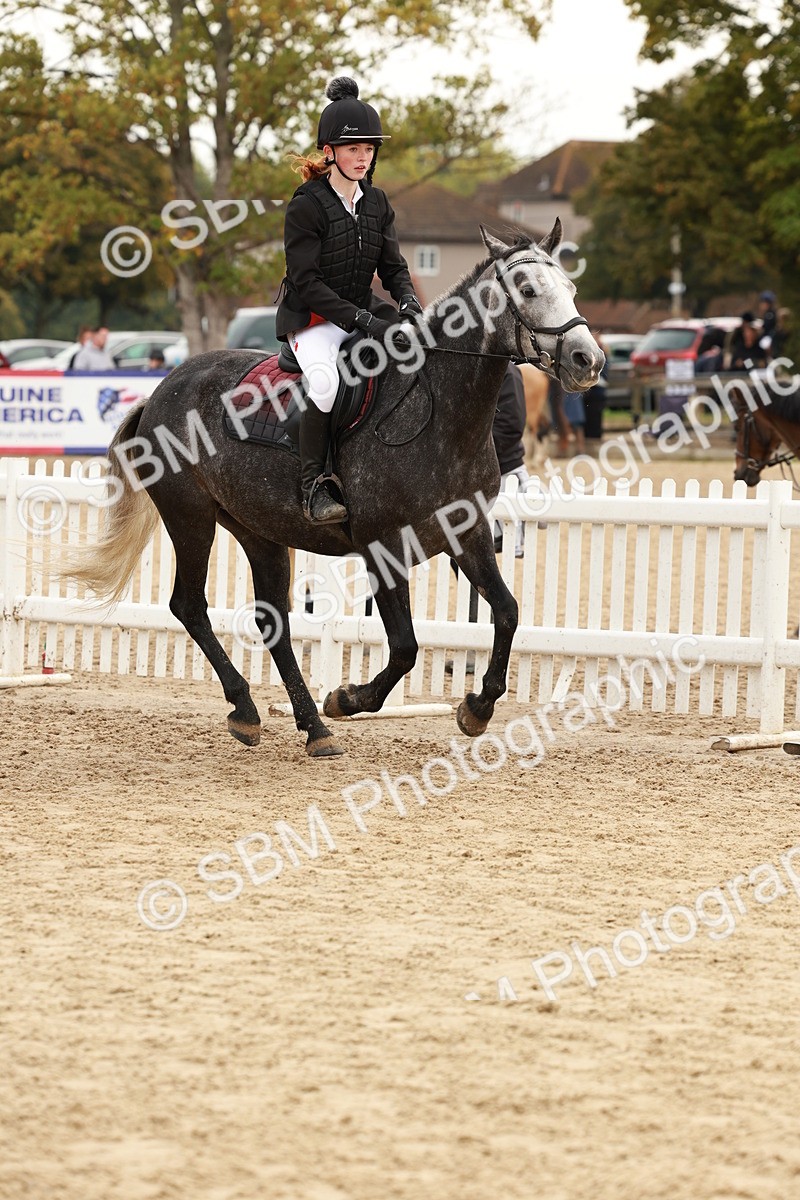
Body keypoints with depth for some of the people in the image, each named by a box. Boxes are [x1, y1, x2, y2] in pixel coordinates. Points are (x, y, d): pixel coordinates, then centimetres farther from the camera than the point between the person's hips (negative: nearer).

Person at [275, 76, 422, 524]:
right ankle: (315, 484, -24)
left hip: (364, 310, 7)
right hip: (311, 318, -7)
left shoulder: (377, 203, 8)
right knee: (324, 381, -36)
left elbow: (393, 267, 11)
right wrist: (362, 321, -25)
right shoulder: (306, 206, -12)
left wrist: (408, 303, -13)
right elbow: (306, 283, -17)